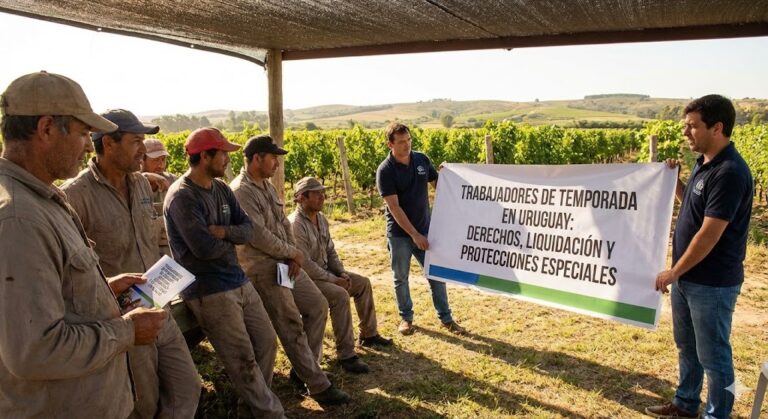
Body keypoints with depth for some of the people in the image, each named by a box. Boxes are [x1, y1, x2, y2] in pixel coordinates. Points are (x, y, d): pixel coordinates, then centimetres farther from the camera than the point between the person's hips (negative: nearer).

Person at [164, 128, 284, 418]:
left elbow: (248, 230, 4)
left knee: (267, 343, 13)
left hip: (239, 282, 8)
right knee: (243, 360, -2)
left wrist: (224, 232, -17)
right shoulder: (181, 197, -16)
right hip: (208, 292, -8)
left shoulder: (221, 188, 9)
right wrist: (232, 240, -5)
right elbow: (205, 248, -25)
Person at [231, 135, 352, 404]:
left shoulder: (267, 186, 12)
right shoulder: (241, 191, -18)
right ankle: (318, 385, 8)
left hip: (284, 262, 9)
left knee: (318, 305, 10)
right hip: (263, 269, -9)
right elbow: (259, 236, -23)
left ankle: (304, 368, 22)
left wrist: (294, 255, -2)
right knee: (291, 327, -3)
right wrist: (293, 252, -9)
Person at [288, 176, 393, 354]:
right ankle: (346, 354, -22)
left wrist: (342, 273, -1)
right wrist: (334, 280, -20)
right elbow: (305, 264, -26)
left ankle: (369, 334, 19)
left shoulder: (321, 218, 7)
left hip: (325, 272, 10)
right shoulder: (296, 224, -23)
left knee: (363, 283, 6)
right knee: (340, 295, -30)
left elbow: (330, 251, 14)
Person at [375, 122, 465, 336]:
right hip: (400, 234, -3)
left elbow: (438, 185, 12)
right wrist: (414, 234, -20)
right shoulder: (385, 170, -15)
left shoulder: (422, 159, -1)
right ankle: (406, 318, 30)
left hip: (425, 229, 3)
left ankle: (446, 318, 23)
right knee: (401, 278, 11)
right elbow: (394, 207, -17)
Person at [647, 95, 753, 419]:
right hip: (688, 275, 10)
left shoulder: (729, 172, -23)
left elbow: (709, 234, -23)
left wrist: (673, 272, -15)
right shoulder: (703, 163, 6)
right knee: (686, 346, 22)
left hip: (712, 283, -9)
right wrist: (674, 181, 4)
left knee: (713, 355, 7)